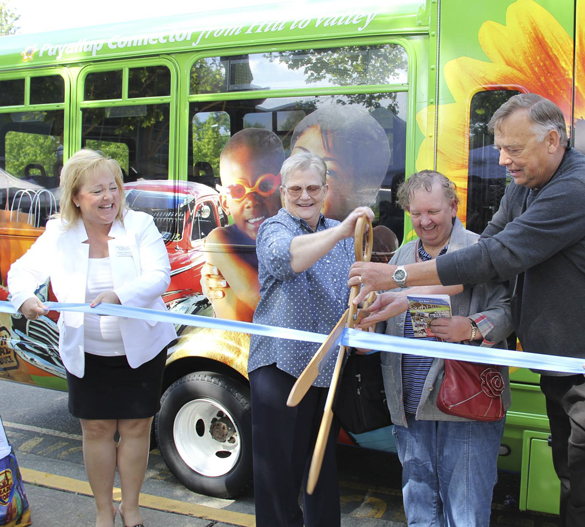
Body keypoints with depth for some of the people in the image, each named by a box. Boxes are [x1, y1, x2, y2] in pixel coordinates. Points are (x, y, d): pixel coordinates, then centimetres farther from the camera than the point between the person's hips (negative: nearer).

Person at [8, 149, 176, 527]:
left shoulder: (140, 226, -8)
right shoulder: (58, 234, -2)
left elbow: (159, 276, -17)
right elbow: (23, 271, 5)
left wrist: (119, 296, -34)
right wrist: (24, 299, -18)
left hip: (141, 349, -1)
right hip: (87, 353, 1)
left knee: (136, 426, 7)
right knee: (97, 428, 9)